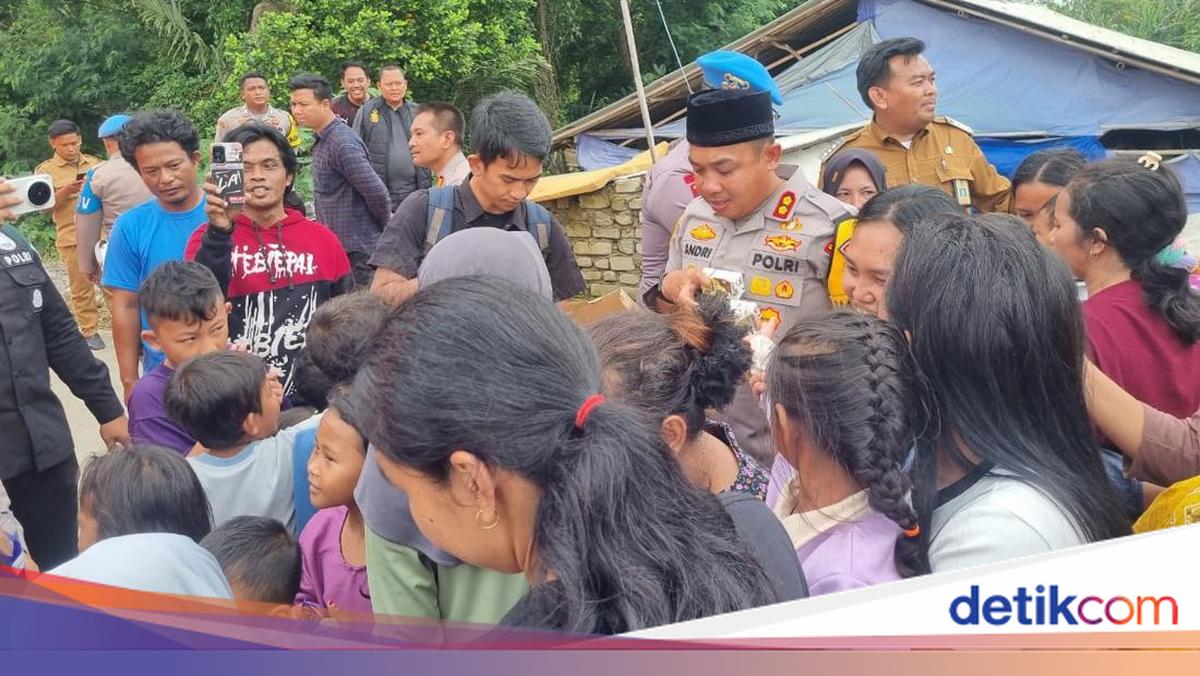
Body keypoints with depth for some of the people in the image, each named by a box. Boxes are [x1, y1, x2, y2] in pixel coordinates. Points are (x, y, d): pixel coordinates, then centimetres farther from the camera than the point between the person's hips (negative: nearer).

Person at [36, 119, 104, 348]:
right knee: (81, 286, 3)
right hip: (72, 238, -2)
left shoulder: (95, 163, 10)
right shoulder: (45, 170, 3)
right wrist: (66, 191, -18)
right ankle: (89, 331, 11)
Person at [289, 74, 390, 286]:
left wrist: (385, 225, -9)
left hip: (356, 250, -10)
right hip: (337, 246, 10)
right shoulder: (323, 140, 12)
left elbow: (376, 191, -23)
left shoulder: (343, 144, -19)